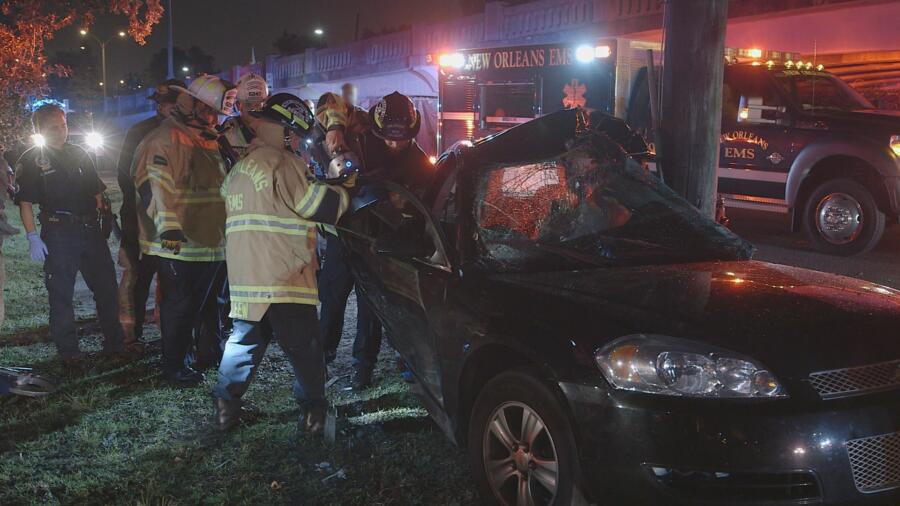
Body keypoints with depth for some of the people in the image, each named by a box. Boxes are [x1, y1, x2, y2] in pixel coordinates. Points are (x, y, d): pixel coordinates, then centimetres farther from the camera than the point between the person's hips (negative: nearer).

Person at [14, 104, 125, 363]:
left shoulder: (79, 154, 14)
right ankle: (68, 351, 12)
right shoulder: (31, 160, -1)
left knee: (107, 288, 7)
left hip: (91, 230, 5)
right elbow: (25, 203, -3)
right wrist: (33, 238, -10)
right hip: (58, 234, -4)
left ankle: (114, 343, 18)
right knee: (61, 295, 2)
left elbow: (97, 192, 19)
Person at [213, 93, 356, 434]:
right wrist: (343, 188, 4)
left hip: (243, 274, 8)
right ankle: (313, 409, 11)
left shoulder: (240, 165, 16)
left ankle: (225, 403, 19)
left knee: (246, 337, 20)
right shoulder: (281, 162, -12)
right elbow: (321, 207, -15)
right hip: (282, 276, -8)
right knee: (304, 347, 4)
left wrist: (326, 185, 19)